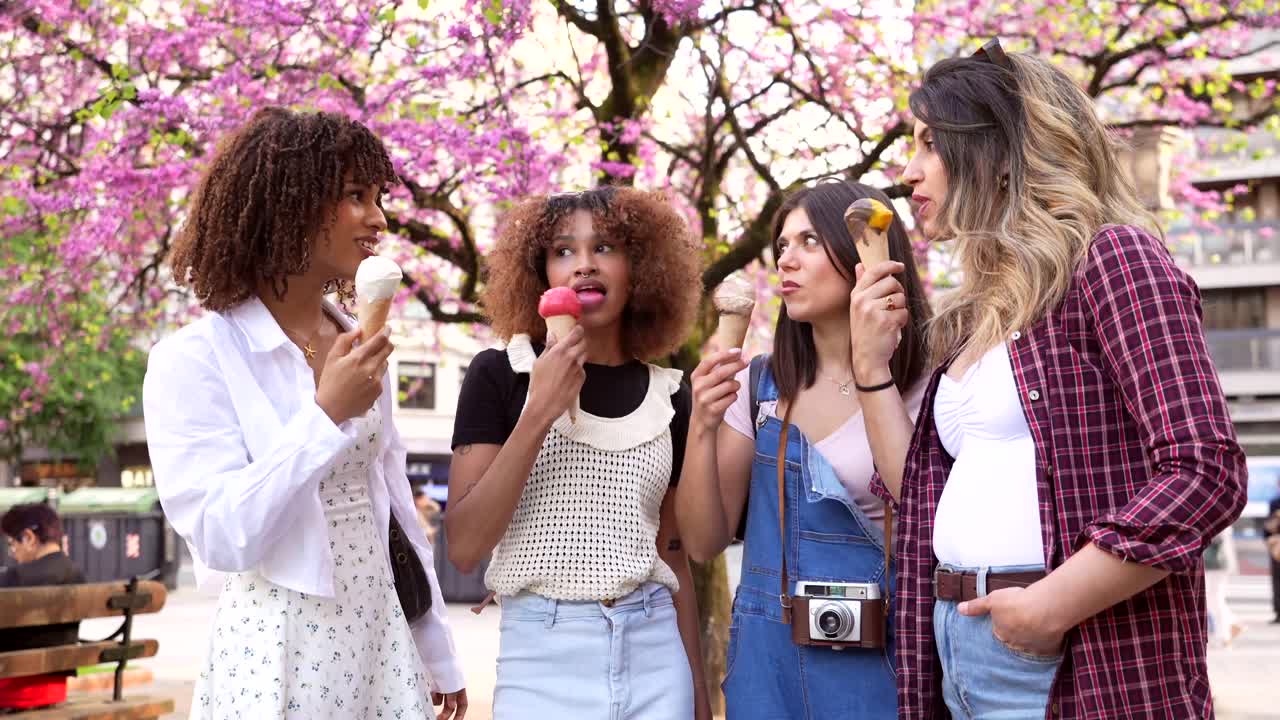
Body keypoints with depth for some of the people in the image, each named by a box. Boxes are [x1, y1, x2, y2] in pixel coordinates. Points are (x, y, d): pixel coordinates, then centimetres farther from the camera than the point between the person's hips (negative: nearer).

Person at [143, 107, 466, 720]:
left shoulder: (359, 348, 7)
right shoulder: (195, 360, -12)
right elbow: (222, 538, -18)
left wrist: (438, 657, 16)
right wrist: (326, 414, -23)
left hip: (382, 644, 6)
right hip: (274, 654, -6)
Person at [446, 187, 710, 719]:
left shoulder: (668, 396, 5)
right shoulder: (501, 375, -3)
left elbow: (673, 553, 12)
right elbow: (464, 548, -10)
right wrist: (539, 413, -16)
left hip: (655, 656, 3)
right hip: (544, 656, -3)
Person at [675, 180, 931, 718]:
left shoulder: (923, 390, -7)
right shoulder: (759, 385, 4)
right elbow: (704, 542, 3)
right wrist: (702, 426, -13)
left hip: (878, 658, -3)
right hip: (767, 654, 4)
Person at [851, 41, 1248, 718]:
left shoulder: (1111, 259, -8)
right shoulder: (977, 314, 15)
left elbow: (1205, 473, -18)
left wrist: (1050, 607, -18)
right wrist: (871, 366, 7)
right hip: (957, 656, 8)